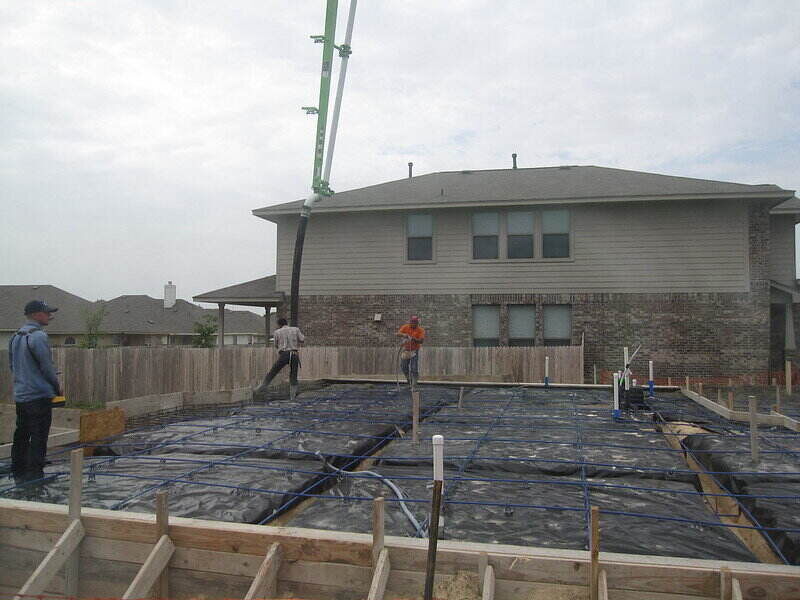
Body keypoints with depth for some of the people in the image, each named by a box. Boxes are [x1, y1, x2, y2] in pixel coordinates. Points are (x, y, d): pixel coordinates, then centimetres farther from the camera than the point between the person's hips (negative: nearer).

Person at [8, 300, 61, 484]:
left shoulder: (15, 337, 12)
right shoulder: (38, 336, -15)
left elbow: (12, 365, 17)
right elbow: (47, 367, -14)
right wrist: (57, 387, 0)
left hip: (20, 396, 9)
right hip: (39, 395, -9)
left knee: (21, 437, 16)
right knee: (38, 440, -3)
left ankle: (18, 474, 24)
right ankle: (34, 476, -1)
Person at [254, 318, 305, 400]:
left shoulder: (277, 332, 8)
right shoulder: (296, 329, 9)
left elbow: (276, 345, 17)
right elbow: (302, 339, 4)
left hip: (283, 355, -1)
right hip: (294, 355, 1)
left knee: (272, 373, 11)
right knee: (293, 377, 10)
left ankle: (261, 388, 14)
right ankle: (292, 396, 3)